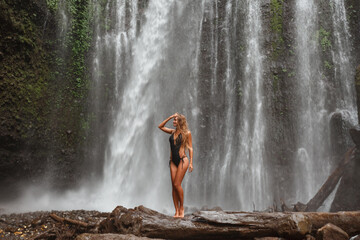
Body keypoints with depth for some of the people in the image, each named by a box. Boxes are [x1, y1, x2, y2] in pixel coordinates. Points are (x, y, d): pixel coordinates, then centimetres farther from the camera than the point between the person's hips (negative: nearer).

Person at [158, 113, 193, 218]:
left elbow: (190, 148, 0)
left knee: (177, 184, -12)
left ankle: (181, 208, 6)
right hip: (173, 161, 5)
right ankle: (176, 211, 5)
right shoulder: (172, 132, 14)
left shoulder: (187, 133, 0)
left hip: (182, 160, -5)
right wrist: (170, 117, 12)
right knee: (174, 186, 1)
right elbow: (160, 126, 20)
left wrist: (191, 162, -6)